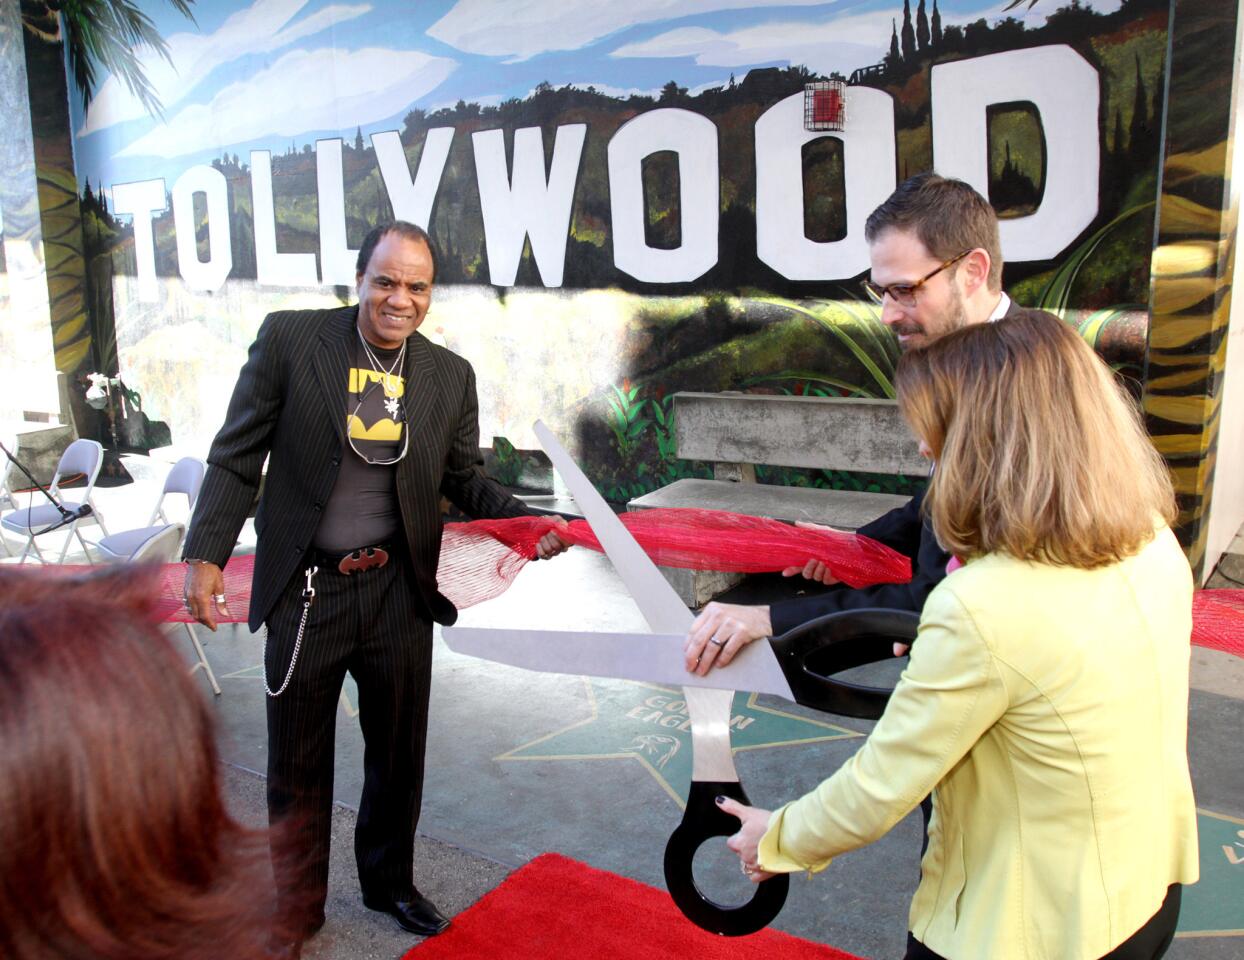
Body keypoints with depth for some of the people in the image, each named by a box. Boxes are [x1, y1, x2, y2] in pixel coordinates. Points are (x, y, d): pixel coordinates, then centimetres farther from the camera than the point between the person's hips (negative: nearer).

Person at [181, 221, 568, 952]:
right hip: (304, 594, -2)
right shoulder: (289, 339, -8)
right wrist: (206, 552, -12)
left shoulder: (451, 376, 0)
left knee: (399, 755, 19)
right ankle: (296, 908, 38)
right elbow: (237, 456, -5)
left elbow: (465, 480, 8)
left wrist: (529, 521, -9)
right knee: (298, 767, 15)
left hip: (398, 592, 3)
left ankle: (390, 882, 45)